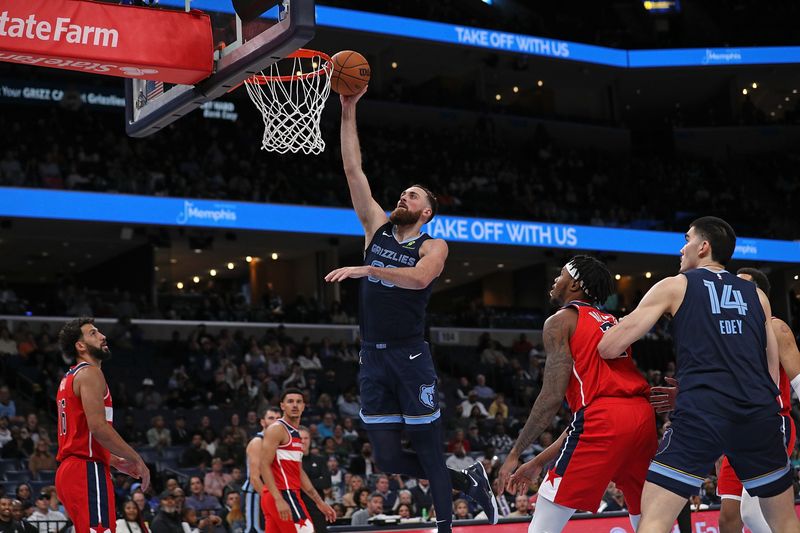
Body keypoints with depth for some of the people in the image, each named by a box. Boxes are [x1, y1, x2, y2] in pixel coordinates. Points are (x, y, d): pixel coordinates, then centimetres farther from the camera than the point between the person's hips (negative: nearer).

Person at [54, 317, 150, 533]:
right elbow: (98, 427, -21)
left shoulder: (69, 378, 23)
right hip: (87, 472, -10)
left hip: (69, 468, 10)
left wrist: (115, 461, 23)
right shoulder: (90, 373, -8)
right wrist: (137, 460, -13)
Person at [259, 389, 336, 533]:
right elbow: (263, 465, -16)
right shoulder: (276, 429, -8)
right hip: (282, 494, -9)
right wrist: (278, 499, -25)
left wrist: (319, 502, 23)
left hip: (288, 494, 9)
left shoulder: (296, 434, 20)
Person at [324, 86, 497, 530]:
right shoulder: (377, 228, 11)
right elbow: (353, 170, 8)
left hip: (410, 355, -5)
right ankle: (468, 481, 25)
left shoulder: (433, 246, -1)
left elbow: (419, 278, -24)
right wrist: (349, 112, 4)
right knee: (389, 457, 5)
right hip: (373, 357, 5)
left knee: (429, 449, -2)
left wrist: (367, 270, -30)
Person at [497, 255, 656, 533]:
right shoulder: (612, 322, 30)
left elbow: (552, 397, -3)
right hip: (644, 416, 7)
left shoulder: (560, 321, 8)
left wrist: (515, 453, 4)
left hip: (603, 421, -7)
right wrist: (540, 460, 32)